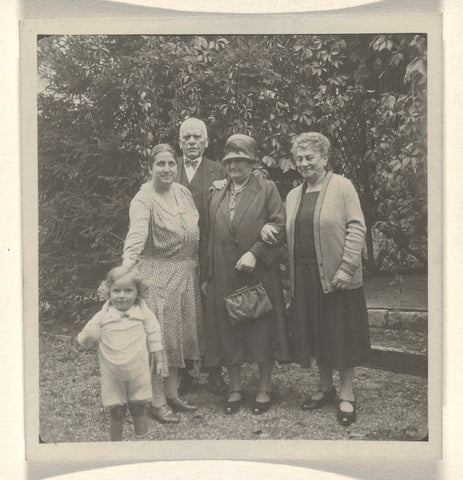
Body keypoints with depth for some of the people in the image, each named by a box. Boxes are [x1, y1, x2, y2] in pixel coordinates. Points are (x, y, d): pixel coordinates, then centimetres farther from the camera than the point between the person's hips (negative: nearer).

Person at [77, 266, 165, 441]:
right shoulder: (102, 316, -5)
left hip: (138, 373, 0)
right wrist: (88, 338, -24)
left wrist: (159, 361, 5)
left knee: (139, 409, 6)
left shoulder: (144, 313, -4)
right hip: (112, 376, 0)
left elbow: (154, 336, 5)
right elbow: (85, 341, 0)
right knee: (116, 413, 7)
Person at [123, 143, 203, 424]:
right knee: (159, 336, -1)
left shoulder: (183, 192, 7)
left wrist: (198, 268, 14)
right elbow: (137, 233, -30)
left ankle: (172, 394, 27)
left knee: (180, 334, 13)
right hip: (158, 273, -7)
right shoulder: (143, 199, -14)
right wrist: (127, 265, -45)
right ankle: (158, 403, 10)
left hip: (187, 274, 7)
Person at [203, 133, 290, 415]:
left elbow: (279, 225, -7)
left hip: (259, 273, -3)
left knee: (262, 330, 4)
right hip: (224, 276, 4)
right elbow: (211, 235, 13)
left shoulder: (267, 189, 2)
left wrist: (255, 253, -17)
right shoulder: (217, 195, 14)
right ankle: (235, 390, 22)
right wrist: (208, 274, 8)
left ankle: (264, 390, 18)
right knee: (228, 332, 8)